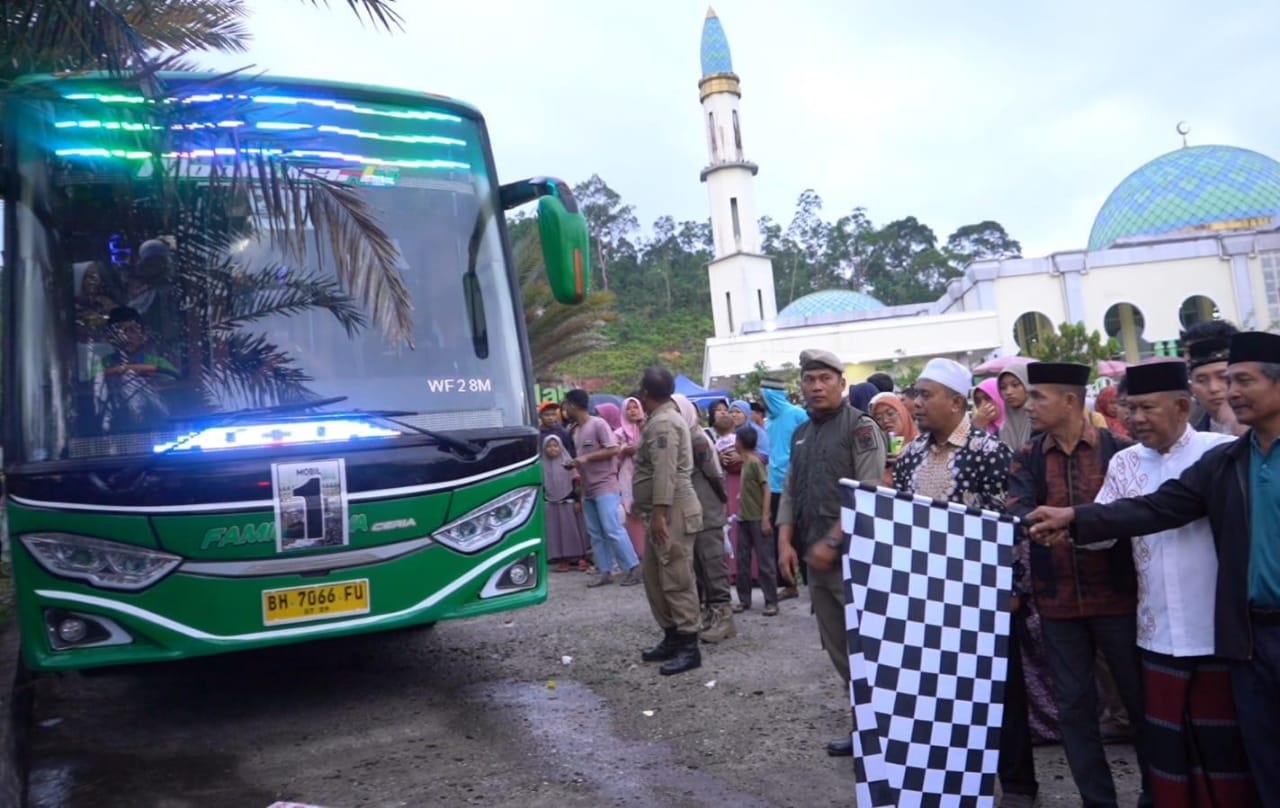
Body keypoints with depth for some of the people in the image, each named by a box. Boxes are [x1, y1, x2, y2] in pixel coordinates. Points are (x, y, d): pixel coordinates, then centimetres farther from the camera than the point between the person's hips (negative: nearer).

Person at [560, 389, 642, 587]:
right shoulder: (577, 430, 15)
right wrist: (574, 463, 3)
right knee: (595, 534, 7)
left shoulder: (598, 423, -10)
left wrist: (586, 458, -18)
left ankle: (633, 567, -5)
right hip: (588, 490, 9)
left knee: (612, 530, -12)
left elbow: (613, 450, -15)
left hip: (605, 487, -9)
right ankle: (605, 571, 11)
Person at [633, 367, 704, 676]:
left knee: (677, 580, -7)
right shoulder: (665, 418, 17)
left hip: (673, 513, -11)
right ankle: (672, 638, 23)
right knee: (655, 577, 15)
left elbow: (665, 472, -24)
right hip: (666, 512, 11)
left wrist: (659, 514, -25)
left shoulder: (662, 423, -16)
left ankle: (689, 647, -1)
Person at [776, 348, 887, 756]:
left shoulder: (860, 427, -7)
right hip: (816, 559, 8)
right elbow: (790, 493, 16)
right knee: (838, 650, 14)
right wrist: (786, 542, 3)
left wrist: (832, 542, -17)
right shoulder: (801, 434, 15)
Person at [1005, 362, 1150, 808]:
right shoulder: (1027, 458, 3)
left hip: (1117, 593, -2)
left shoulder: (1118, 449, -4)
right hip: (1058, 599, 3)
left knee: (1140, 697, 11)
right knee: (1074, 704, 10)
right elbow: (1017, 512, -13)